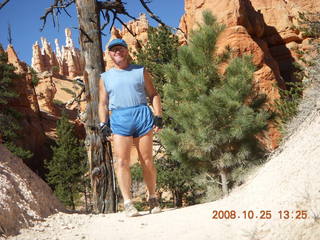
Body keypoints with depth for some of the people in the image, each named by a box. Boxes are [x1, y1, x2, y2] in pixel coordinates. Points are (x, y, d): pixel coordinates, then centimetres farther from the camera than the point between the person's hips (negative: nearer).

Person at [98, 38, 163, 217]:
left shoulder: (140, 71, 15)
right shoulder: (105, 77, 18)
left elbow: (154, 94, 13)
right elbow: (102, 103, 16)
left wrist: (158, 116, 0)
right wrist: (104, 124, 3)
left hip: (142, 114, 0)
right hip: (119, 120, 1)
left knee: (147, 160, 2)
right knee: (122, 161, -11)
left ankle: (153, 199, 16)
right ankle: (128, 203, -10)